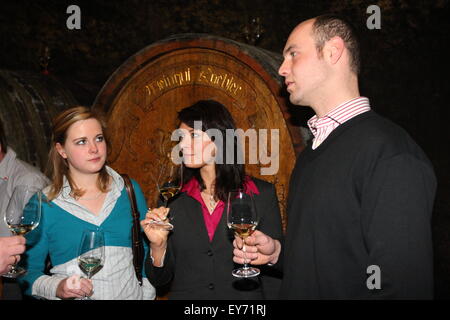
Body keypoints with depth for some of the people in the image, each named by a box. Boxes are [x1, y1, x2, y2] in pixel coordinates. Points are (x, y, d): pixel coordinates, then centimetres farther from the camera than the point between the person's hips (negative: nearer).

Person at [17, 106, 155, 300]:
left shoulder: (130, 190, -3)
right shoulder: (42, 205, -10)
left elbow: (146, 251, 4)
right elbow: (28, 274, -5)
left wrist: (147, 294, -6)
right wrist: (56, 287, -22)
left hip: (131, 294, 2)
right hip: (73, 297, -2)